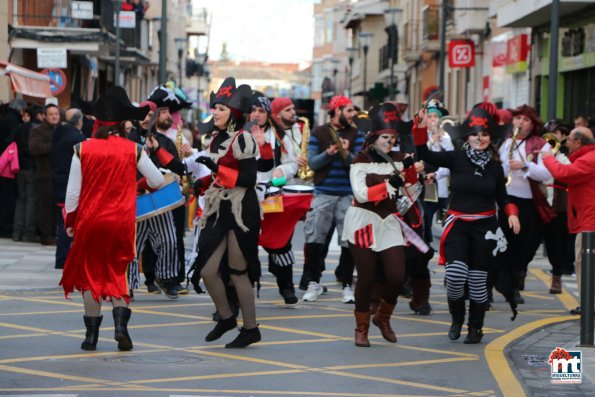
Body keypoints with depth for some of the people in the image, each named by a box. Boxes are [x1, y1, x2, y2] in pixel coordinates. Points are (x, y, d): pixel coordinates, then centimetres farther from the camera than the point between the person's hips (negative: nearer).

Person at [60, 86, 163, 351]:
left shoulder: (82, 149, -5)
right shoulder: (133, 150, -5)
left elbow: (72, 192, -2)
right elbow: (157, 181, 6)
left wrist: (70, 221, 10)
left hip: (89, 220, 0)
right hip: (122, 222, 0)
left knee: (90, 274, 12)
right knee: (117, 272, 14)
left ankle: (92, 334, 11)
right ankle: (120, 324, -7)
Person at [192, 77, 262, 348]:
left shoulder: (242, 139, -12)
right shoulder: (216, 138, 12)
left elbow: (248, 179, -18)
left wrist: (217, 168, -25)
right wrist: (203, 183, 5)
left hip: (241, 212, -8)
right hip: (218, 211, 8)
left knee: (237, 272, 0)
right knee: (207, 270, 4)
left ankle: (250, 329, 13)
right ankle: (226, 318, 25)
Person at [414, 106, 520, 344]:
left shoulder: (495, 167, 5)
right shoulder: (456, 159, -3)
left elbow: (502, 198, 11)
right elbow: (425, 155, -13)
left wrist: (512, 214, -8)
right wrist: (421, 128, -25)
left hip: (484, 227, 2)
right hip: (457, 225, -2)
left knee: (478, 279, 4)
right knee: (455, 274, -18)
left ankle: (476, 328, 21)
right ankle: (457, 319, 9)